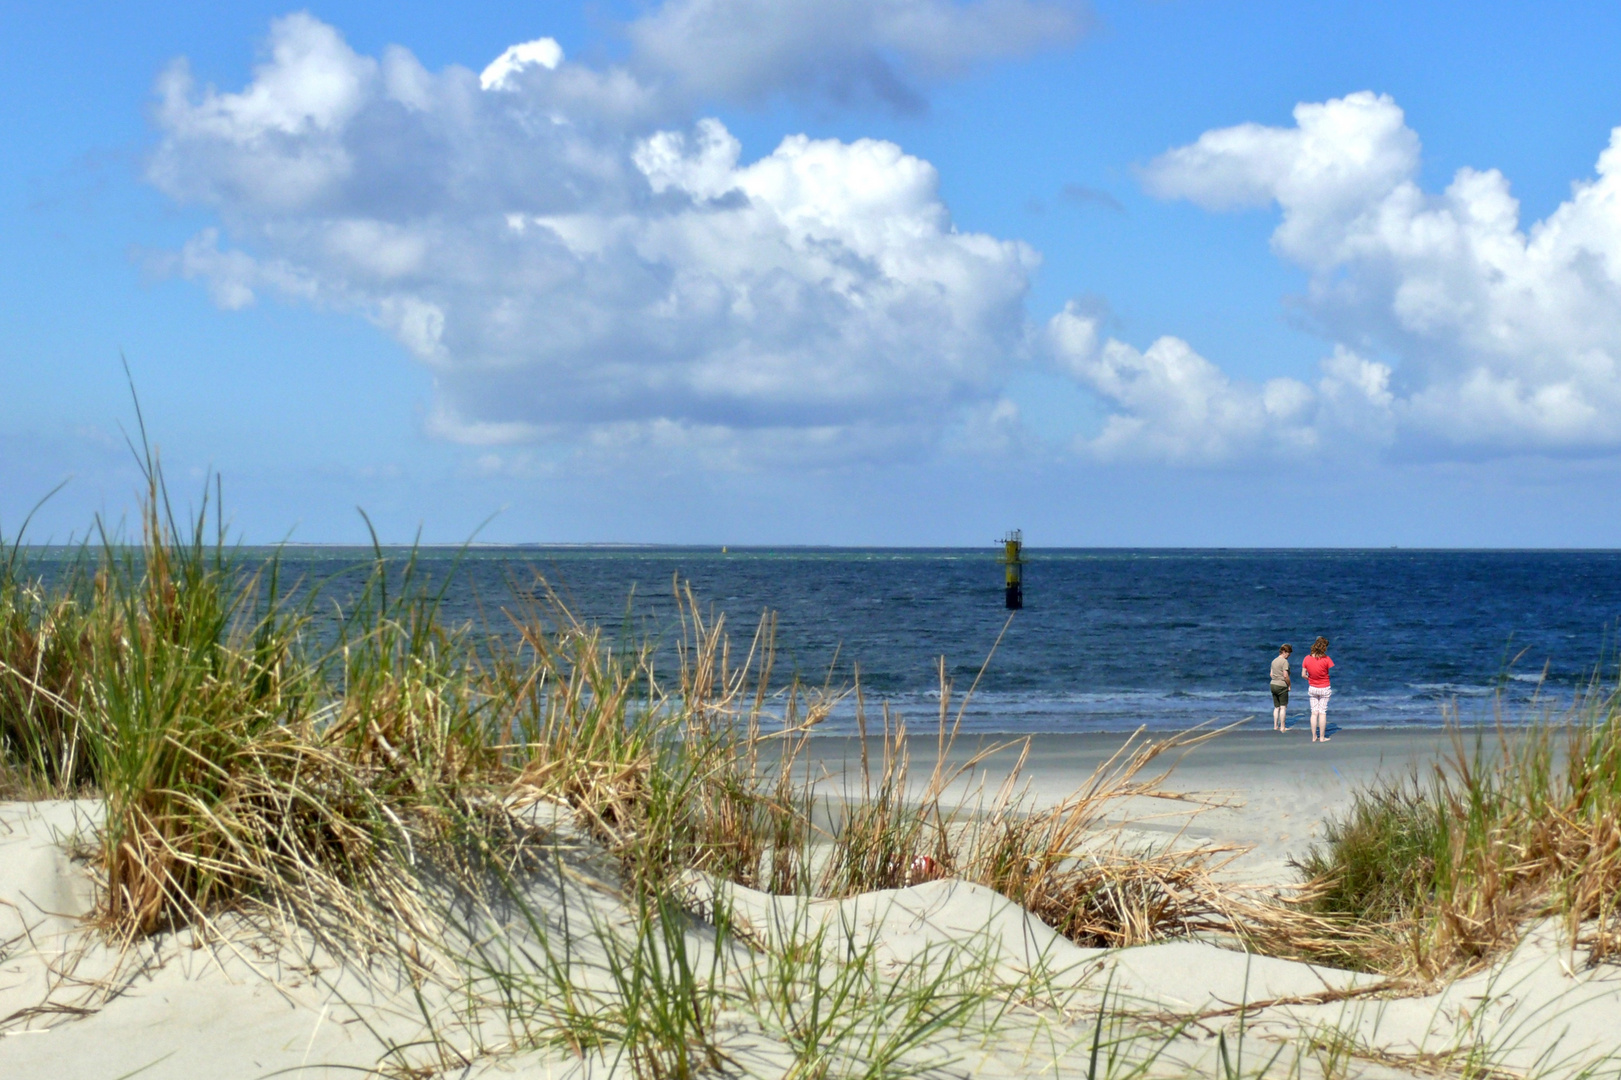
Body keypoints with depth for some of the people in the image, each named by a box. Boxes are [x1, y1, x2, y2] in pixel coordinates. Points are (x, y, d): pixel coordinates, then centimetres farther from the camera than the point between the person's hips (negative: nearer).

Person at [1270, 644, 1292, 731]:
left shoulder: (1274, 661, 12)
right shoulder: (1284, 661, -14)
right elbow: (1285, 675, -19)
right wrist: (1289, 685, -7)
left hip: (1273, 684, 8)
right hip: (1282, 686, -8)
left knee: (1276, 707, 14)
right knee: (1283, 707, 0)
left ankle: (1275, 726, 16)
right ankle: (1282, 727, 1)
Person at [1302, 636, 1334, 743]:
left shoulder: (1307, 659, -6)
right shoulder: (1326, 659, -16)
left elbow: (1303, 674, -2)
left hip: (1312, 688, 3)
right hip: (1324, 689, -3)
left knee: (1314, 712, 9)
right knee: (1322, 712, 4)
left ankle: (1314, 737, 12)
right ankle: (1322, 737, 8)